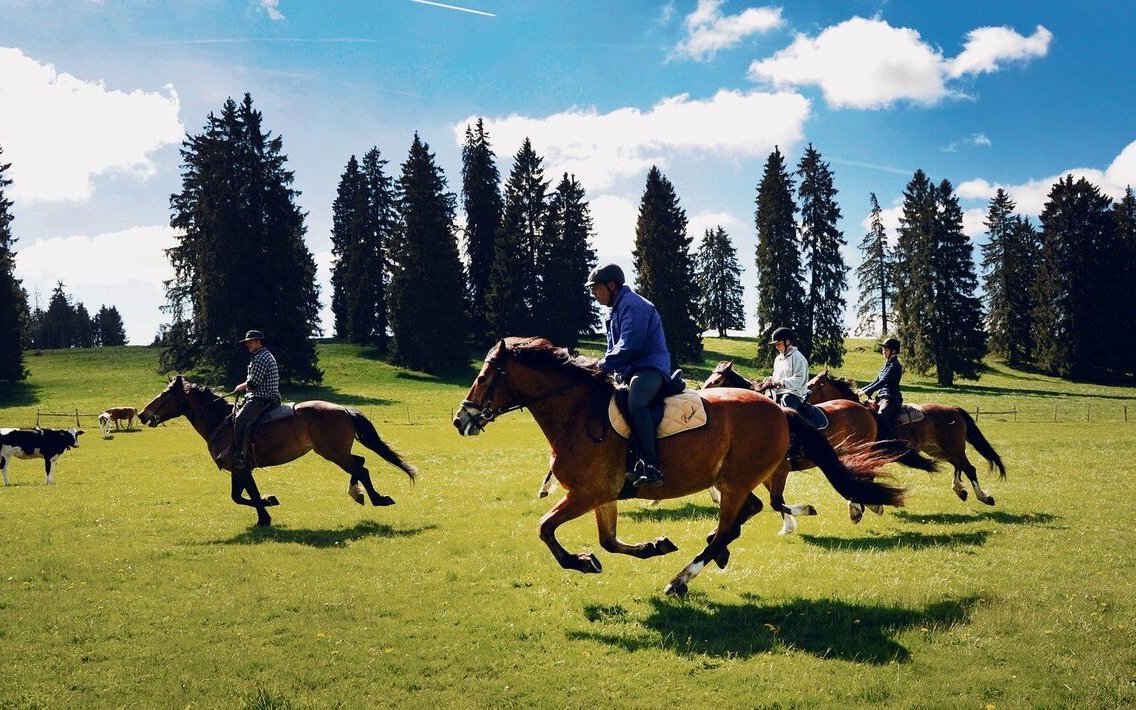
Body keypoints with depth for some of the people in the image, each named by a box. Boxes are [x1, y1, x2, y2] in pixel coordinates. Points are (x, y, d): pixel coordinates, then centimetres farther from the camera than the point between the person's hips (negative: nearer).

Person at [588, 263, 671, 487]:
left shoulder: (631, 305, -11)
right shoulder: (618, 308, 23)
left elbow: (628, 347, -21)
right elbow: (615, 348, 26)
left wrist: (603, 366, -14)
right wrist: (606, 367, 9)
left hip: (649, 366, -12)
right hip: (631, 370, 12)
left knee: (635, 402, -37)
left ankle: (651, 467, -44)